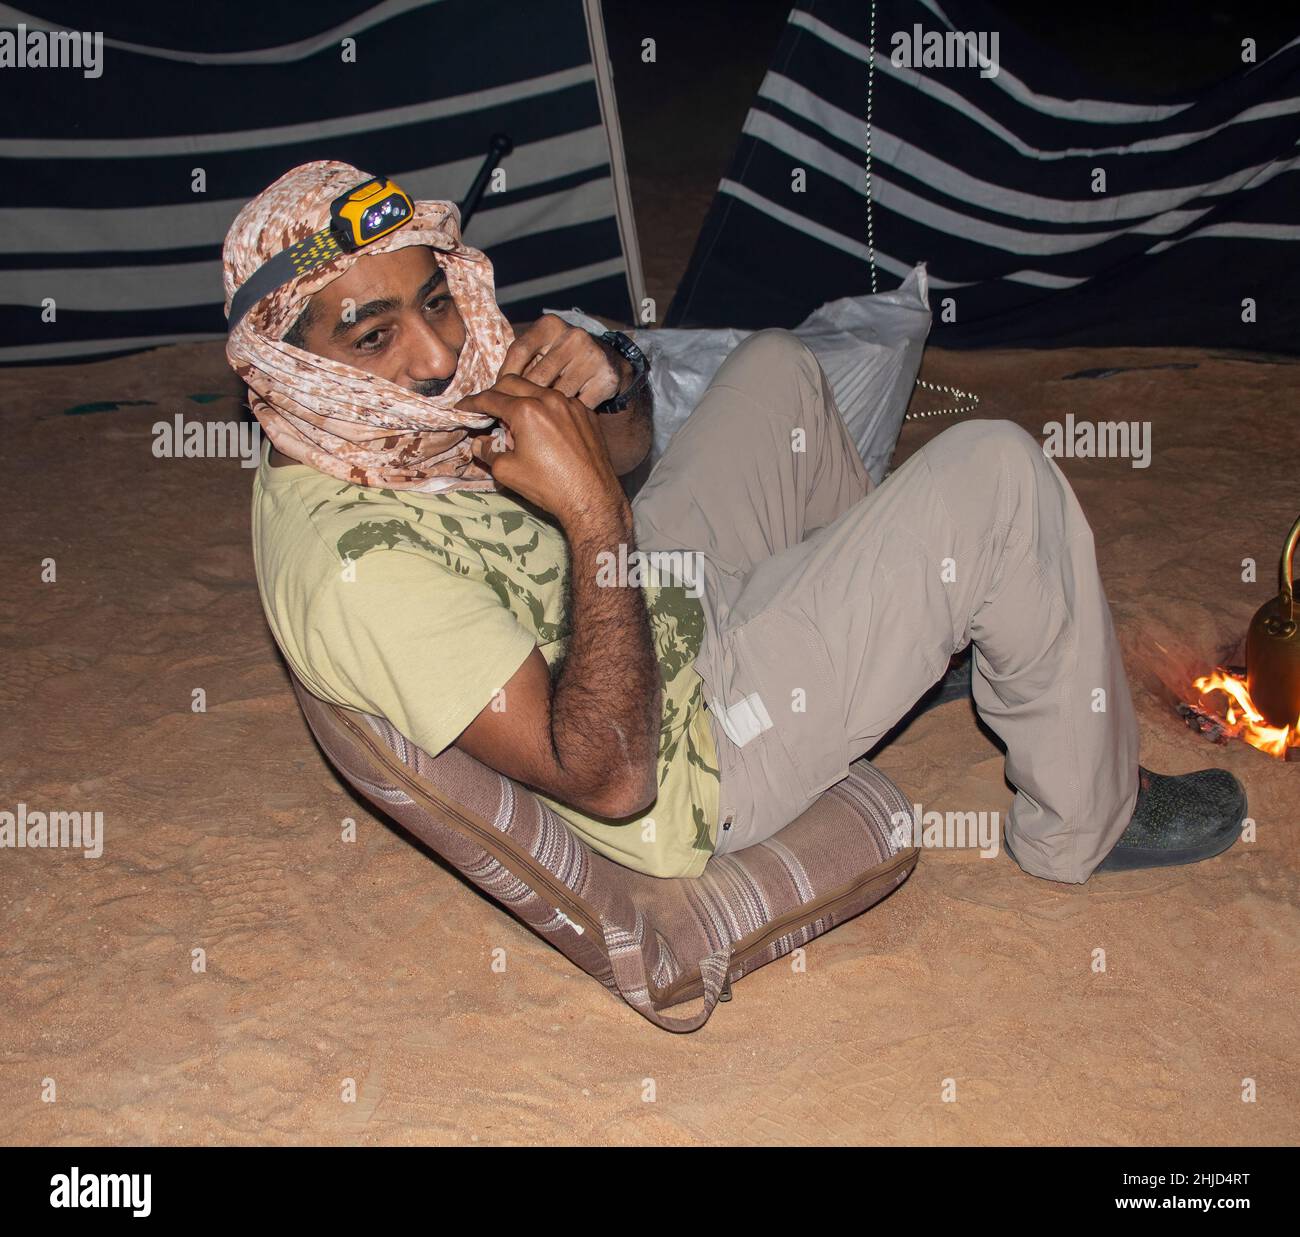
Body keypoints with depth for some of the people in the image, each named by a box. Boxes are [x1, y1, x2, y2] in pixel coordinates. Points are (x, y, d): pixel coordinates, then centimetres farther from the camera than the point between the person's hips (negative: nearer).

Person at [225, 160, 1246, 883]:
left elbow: (625, 448, 8)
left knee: (777, 366, 24)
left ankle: (911, 643, 43)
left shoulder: (395, 428, -4)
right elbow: (609, 779, -33)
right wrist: (594, 515, -36)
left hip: (659, 605, 10)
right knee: (996, 472, -17)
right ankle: (1085, 819, 7)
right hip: (691, 751, -10)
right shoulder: (359, 566, -33)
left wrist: (607, 378, -16)